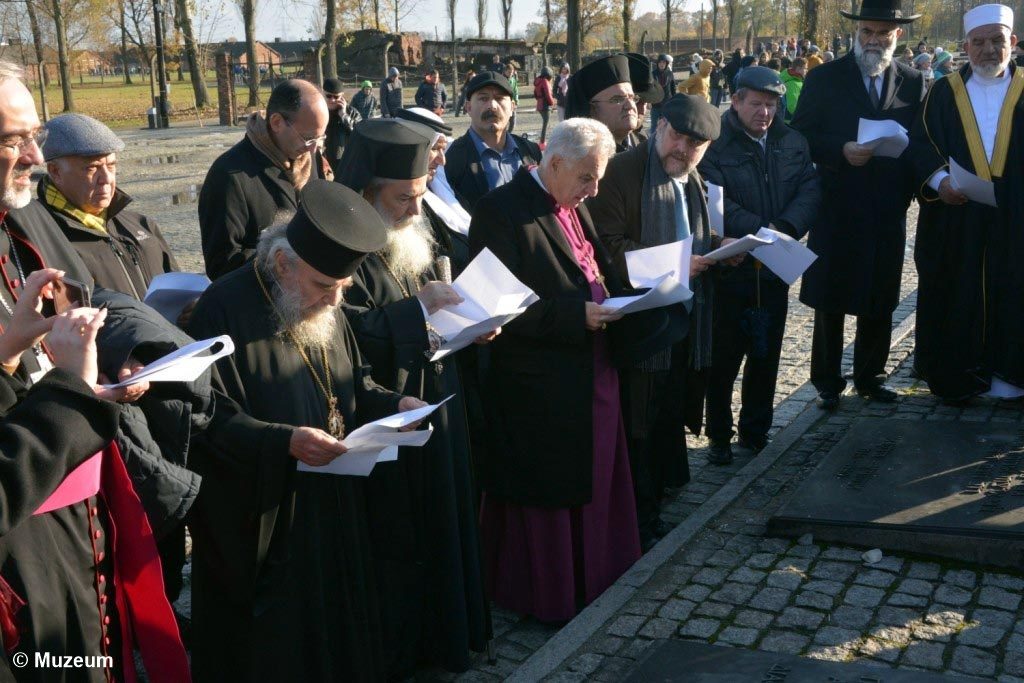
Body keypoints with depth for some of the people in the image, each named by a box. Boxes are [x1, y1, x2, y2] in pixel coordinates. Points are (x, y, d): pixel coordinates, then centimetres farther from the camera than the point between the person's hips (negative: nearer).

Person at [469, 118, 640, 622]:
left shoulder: (573, 207, 10)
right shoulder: (503, 211, -16)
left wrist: (613, 299, 2)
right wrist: (577, 315, -23)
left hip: (590, 377, 8)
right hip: (541, 386, -8)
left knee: (591, 481, 19)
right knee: (545, 493, 6)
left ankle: (591, 573, 36)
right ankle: (546, 593, 24)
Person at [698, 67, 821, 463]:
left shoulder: (792, 142, 8)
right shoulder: (716, 143, -9)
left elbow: (810, 189, 0)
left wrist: (786, 228, -17)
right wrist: (759, 231, -23)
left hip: (775, 267, 5)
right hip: (729, 266, -5)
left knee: (766, 356, 13)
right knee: (723, 357, 4)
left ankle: (755, 434, 27)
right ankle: (719, 437, 18)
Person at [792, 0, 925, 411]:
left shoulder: (913, 83, 7)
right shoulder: (824, 79, -1)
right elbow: (800, 137, -3)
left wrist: (915, 185, -7)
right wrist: (841, 151, -19)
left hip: (889, 211, 3)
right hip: (837, 208, -2)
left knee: (880, 301, 11)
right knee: (830, 301, 4)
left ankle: (870, 377, 26)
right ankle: (828, 383, 17)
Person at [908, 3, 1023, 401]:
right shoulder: (944, 92, 7)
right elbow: (921, 143, -1)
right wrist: (938, 179, -19)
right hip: (954, 218, 0)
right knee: (955, 295, 3)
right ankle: (957, 372, 14)